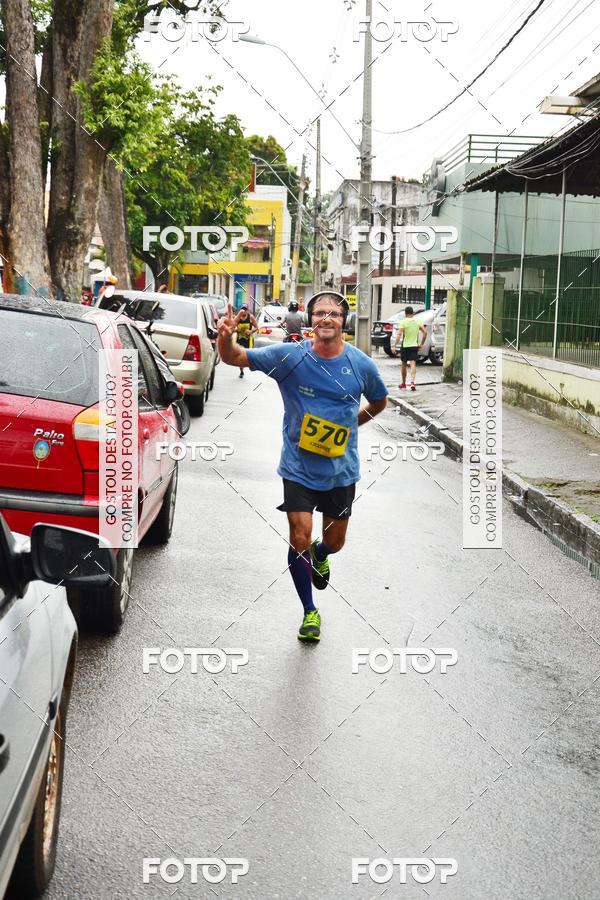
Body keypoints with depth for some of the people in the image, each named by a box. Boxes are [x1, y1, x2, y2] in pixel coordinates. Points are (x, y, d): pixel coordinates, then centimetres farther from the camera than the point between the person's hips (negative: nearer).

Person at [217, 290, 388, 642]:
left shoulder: (362, 365, -7)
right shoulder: (289, 356, -12)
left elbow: (379, 402, 13)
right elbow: (235, 358, -11)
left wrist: (348, 424, 3)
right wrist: (226, 337, -32)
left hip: (341, 470, 2)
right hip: (299, 468, -2)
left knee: (335, 541, 15)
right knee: (300, 539, -6)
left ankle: (319, 557, 54)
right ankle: (310, 612, 15)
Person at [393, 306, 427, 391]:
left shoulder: (403, 322, -7)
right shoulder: (418, 321, 3)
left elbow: (399, 334, -16)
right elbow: (425, 332, 0)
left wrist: (395, 345, -14)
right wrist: (421, 344, 7)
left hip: (405, 346, -2)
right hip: (414, 346, 2)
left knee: (403, 365, 13)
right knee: (413, 365, -3)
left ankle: (403, 384, 24)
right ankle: (412, 382, -24)